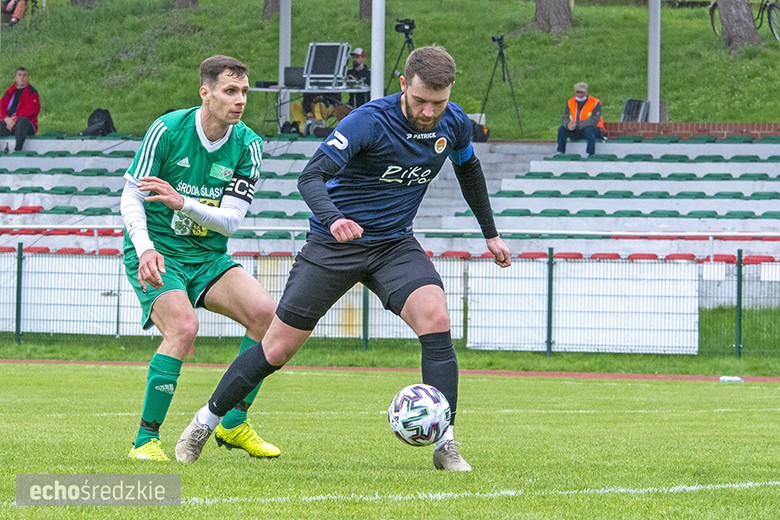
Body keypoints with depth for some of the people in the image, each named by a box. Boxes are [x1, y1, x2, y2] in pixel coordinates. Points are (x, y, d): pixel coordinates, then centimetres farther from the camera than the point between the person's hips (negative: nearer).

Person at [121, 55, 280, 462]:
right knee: (183, 326, -30)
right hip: (156, 252, -5)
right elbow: (131, 198, -10)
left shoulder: (247, 145, -3)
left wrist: (182, 203, -27)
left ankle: (233, 424, -1)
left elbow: (230, 219, -9)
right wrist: (144, 249, -27)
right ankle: (146, 440, -18)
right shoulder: (167, 130, -13)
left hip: (208, 256, 5)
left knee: (266, 313, -17)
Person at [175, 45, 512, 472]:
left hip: (394, 245, 4)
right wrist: (333, 219, -51)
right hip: (333, 244, -4)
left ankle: (445, 444, -19)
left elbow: (469, 171, 20)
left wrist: (490, 233, 26)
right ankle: (205, 421, 22)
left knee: (435, 319, -24)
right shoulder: (369, 121, -23)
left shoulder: (454, 124, -4)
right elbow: (311, 177, -31)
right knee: (277, 348, 0)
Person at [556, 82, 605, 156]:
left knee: (589, 128, -38)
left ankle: (590, 154, -38)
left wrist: (577, 124, -38)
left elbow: (594, 121, -27)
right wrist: (568, 125, -31)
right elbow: (565, 119, -5)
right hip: (577, 133, 5)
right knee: (561, 129, -15)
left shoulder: (595, 103, -14)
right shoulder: (571, 103, 2)